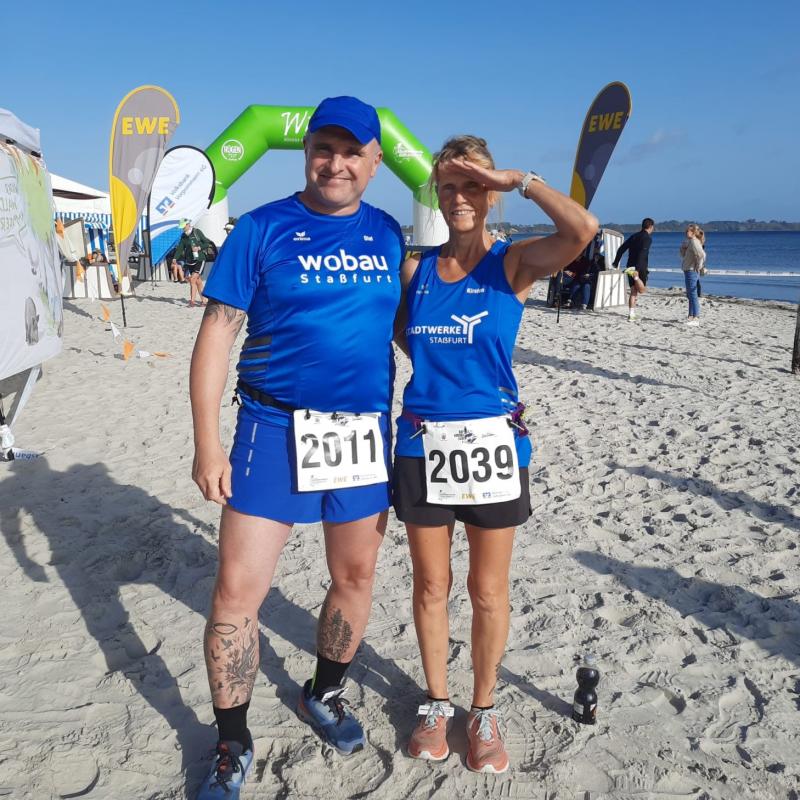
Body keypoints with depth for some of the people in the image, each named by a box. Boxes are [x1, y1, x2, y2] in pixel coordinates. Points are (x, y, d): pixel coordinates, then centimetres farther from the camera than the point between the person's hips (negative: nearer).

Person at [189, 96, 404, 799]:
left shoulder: (388, 235, 7)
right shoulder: (261, 230, -4)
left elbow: (407, 324, 17)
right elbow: (217, 335, -6)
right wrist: (207, 444, -11)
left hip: (365, 430, 4)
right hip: (275, 427, -3)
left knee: (356, 576, 13)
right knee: (238, 589, -2)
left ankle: (324, 694, 40)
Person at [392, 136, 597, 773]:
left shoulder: (513, 263, -5)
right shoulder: (416, 269, 5)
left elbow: (583, 231, -25)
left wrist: (521, 181, -16)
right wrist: (432, 364, 8)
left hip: (492, 443, -2)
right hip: (423, 443, 3)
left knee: (488, 591, 10)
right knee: (431, 586, 13)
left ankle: (484, 711, 32)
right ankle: (437, 703, 34)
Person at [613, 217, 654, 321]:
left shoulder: (634, 236, 13)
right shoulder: (648, 238, -7)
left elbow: (621, 249, 12)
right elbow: (642, 253, -21)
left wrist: (616, 263, 18)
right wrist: (638, 269, -30)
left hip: (631, 266, 6)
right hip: (640, 267, -6)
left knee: (633, 291, 8)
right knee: (642, 290, 5)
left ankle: (631, 315, 3)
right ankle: (635, 275, -23)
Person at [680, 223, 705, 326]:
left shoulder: (694, 242, -16)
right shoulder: (689, 241, 14)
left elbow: (701, 254, -27)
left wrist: (698, 266, -18)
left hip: (692, 271, -11)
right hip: (688, 270, 11)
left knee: (693, 294, -9)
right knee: (690, 295, 15)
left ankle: (696, 318, -8)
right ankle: (691, 316, 23)